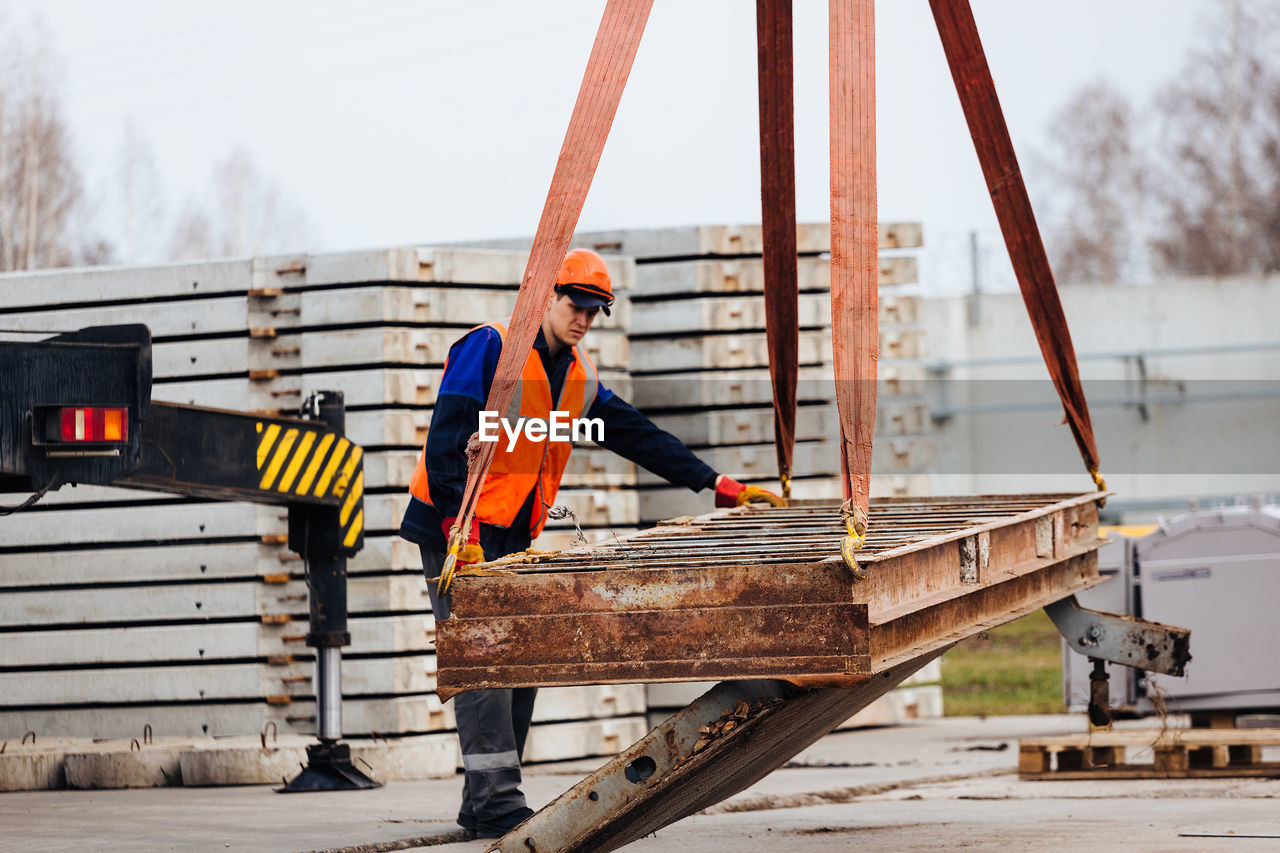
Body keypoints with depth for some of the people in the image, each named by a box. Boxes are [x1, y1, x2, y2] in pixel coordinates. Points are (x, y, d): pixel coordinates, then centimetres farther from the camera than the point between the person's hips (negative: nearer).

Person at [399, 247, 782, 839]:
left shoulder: (579, 378, 13)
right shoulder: (489, 348, -11)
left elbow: (638, 436, 16)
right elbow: (448, 436, -21)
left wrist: (716, 485, 10)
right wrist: (458, 522, -32)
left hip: (513, 537, 8)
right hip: (457, 531, -8)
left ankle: (484, 805, 8)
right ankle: (496, 801, -19)